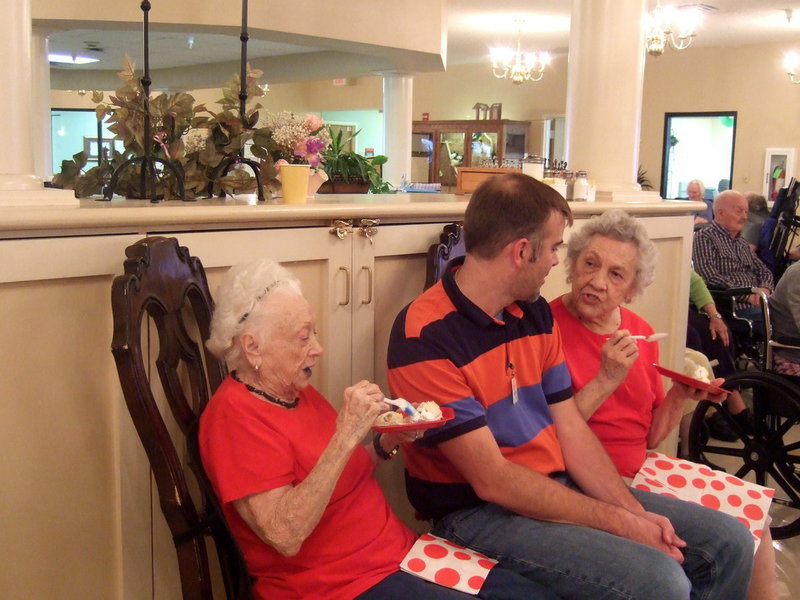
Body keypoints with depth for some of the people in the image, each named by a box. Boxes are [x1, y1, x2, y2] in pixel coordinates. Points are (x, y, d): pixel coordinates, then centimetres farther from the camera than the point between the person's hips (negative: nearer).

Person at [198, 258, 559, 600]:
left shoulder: (299, 392, 9)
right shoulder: (234, 414, -16)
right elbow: (284, 535, -26)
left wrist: (386, 444, 0)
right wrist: (346, 437, -28)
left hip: (398, 553, 8)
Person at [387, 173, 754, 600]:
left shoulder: (536, 313, 7)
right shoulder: (425, 336, -20)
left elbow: (571, 429, 7)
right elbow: (492, 481, -21)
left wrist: (635, 512, -7)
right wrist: (620, 524, -17)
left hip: (563, 486, 8)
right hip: (480, 513, -8)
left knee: (729, 541, 5)